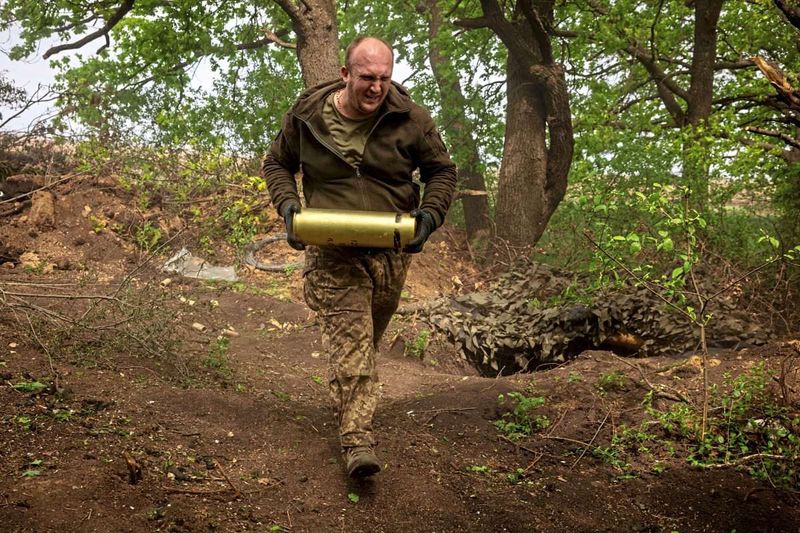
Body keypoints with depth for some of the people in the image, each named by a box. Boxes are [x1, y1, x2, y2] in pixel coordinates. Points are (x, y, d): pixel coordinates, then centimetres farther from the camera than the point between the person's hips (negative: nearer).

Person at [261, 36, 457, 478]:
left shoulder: (410, 119, -5)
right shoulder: (306, 116, -5)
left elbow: (441, 171, 7)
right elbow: (276, 163, 11)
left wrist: (430, 214, -10)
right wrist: (287, 204, -8)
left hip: (391, 251, 2)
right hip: (332, 251, -2)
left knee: (367, 337, 17)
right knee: (349, 338, -13)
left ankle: (347, 403, 43)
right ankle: (357, 439, -14)